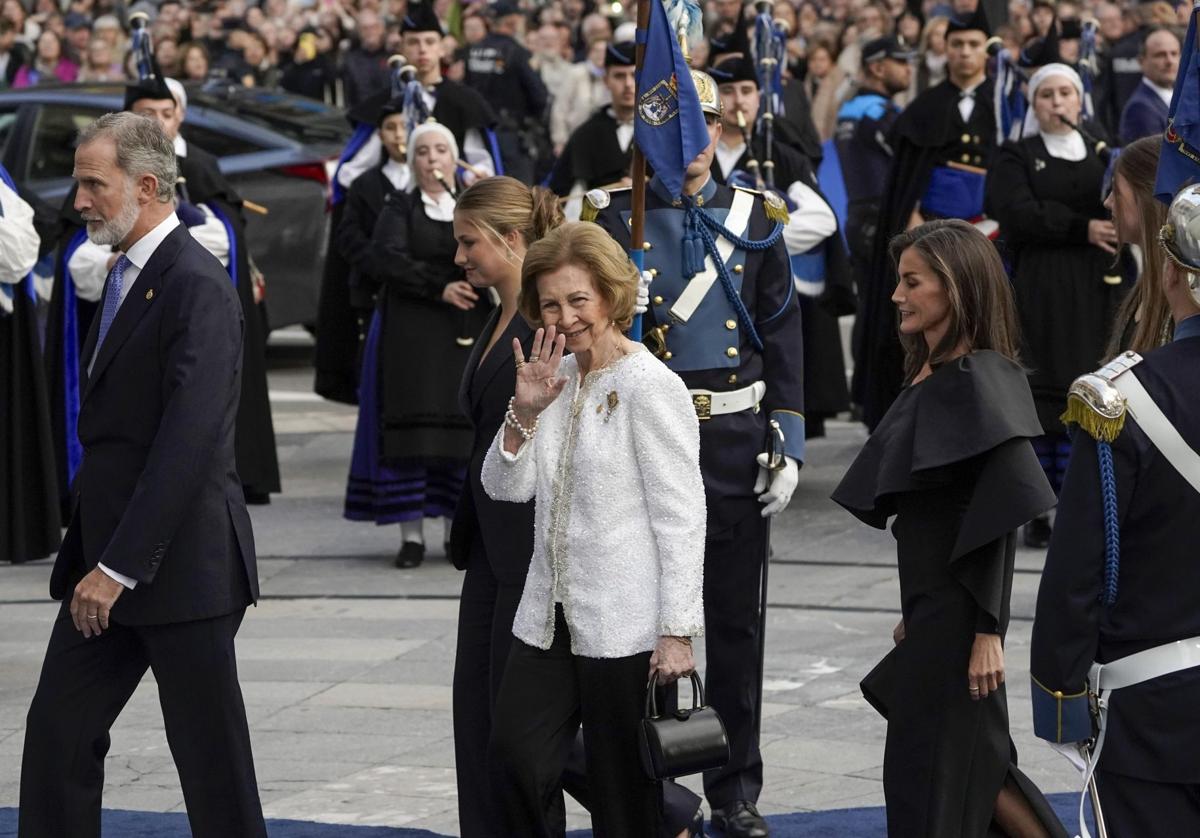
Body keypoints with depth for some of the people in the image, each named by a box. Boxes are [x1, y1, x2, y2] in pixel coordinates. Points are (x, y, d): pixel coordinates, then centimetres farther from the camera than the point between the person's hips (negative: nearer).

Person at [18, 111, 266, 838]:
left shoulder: (197, 286, -16)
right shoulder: (130, 275, 14)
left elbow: (188, 440, -22)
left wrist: (119, 567, -22)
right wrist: (91, 557, 12)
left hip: (180, 562, -9)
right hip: (107, 560, 9)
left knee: (211, 753, 0)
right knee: (58, 733, 6)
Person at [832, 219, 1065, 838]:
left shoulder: (979, 382, -16)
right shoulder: (930, 376, 10)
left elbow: (1003, 514, -20)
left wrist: (988, 632, -22)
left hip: (957, 615, -9)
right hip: (931, 607, 9)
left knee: (930, 771, -1)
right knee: (975, 761, 15)